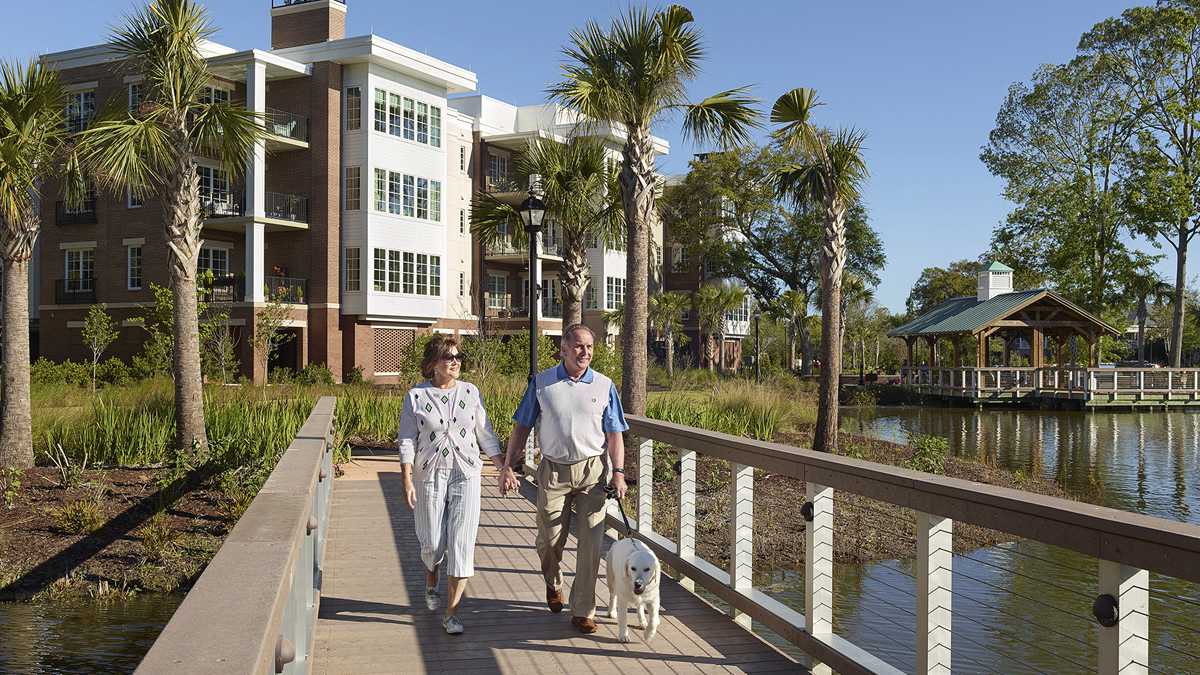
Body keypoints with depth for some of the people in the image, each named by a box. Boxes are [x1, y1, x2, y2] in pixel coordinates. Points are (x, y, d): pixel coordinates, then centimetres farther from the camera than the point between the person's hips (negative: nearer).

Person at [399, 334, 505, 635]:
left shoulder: (470, 392, 5)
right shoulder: (416, 396, 0)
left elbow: (485, 435, 11)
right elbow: (407, 441, -1)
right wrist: (407, 480, -10)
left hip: (466, 475, 1)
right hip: (430, 476, -1)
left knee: (461, 542, -6)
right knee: (433, 542, 5)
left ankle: (452, 613, 1)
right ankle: (431, 584, 40)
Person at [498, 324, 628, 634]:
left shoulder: (604, 386, 2)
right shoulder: (541, 383, 2)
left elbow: (614, 434, 4)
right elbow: (522, 426, 5)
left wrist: (619, 472, -6)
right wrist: (507, 466, 0)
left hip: (592, 470, 0)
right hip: (553, 471, 0)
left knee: (591, 542, -3)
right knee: (550, 540, 5)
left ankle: (583, 611, 10)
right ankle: (553, 583, 38)